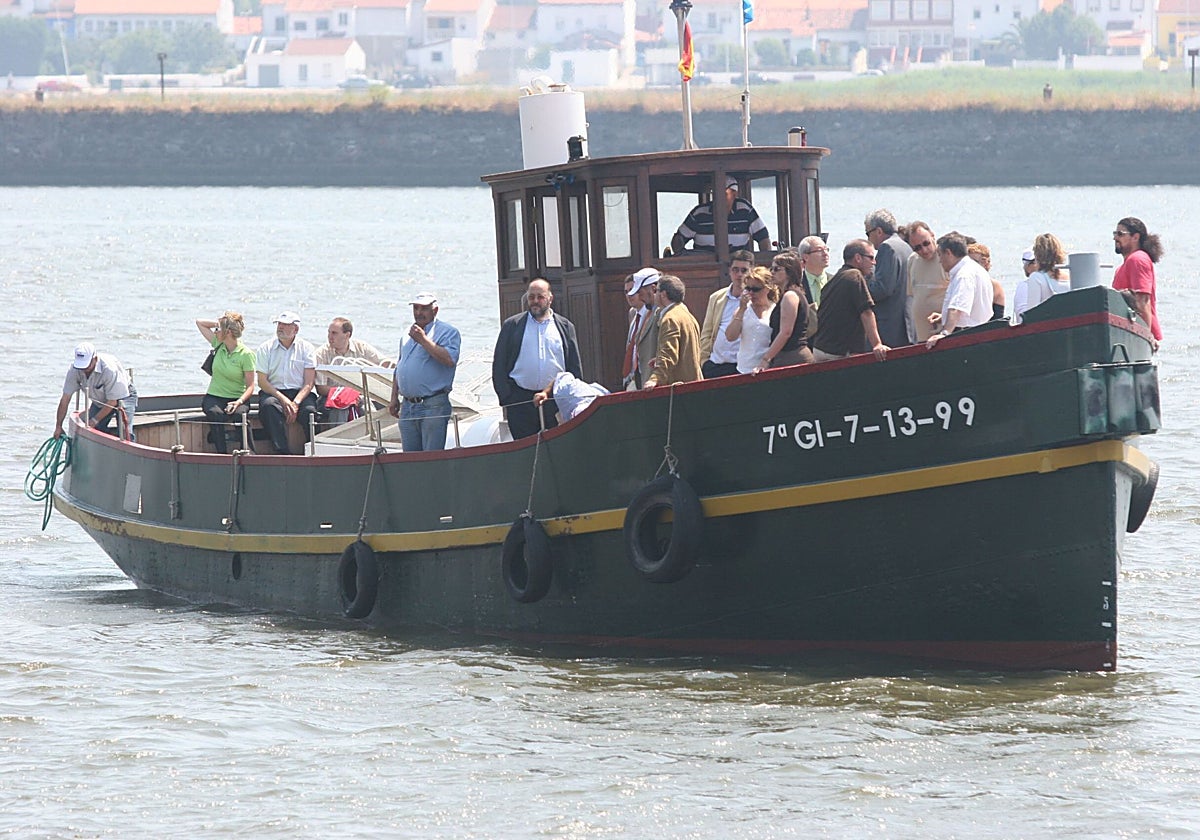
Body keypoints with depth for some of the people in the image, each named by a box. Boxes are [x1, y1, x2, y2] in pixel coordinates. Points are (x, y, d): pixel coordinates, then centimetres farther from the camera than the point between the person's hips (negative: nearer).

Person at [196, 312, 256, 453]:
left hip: (237, 398, -3)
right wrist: (220, 323, 6)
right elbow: (199, 322, 17)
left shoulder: (245, 354, -8)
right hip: (213, 397, 3)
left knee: (240, 414, -37)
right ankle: (221, 454, -32)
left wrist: (239, 402, -25)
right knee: (217, 415, -33)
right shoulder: (218, 345, 6)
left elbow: (250, 386, -8)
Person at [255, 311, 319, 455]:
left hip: (300, 393, 0)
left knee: (309, 410, -33)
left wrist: (296, 403, -17)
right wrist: (283, 400, -14)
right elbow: (262, 381, 1)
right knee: (269, 406, -35)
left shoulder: (307, 349, 7)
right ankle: (283, 452, -38)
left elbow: (309, 382, 0)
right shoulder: (265, 349, 8)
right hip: (273, 392, 0)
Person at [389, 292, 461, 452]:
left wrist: (423, 340, -16)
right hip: (407, 407, 7)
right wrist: (394, 399, 19)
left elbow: (449, 360, -21)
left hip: (433, 407, -7)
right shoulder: (408, 334, 19)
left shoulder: (448, 332, -3)